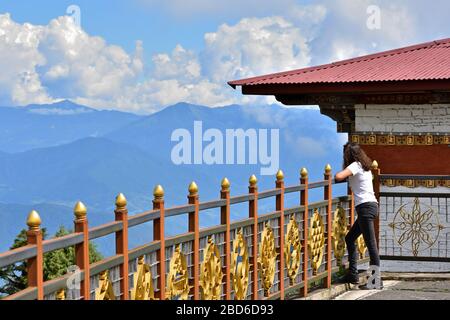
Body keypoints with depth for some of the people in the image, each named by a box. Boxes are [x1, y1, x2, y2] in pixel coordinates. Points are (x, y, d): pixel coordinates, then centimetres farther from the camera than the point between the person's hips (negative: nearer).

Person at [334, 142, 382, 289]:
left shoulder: (355, 166, -8)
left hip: (365, 206, -10)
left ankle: (376, 281, -12)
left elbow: (339, 176, -21)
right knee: (350, 238, 18)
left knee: (371, 244, -10)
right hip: (370, 205, 10)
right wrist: (345, 175, 14)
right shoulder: (364, 166, 19)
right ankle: (352, 274, 21)